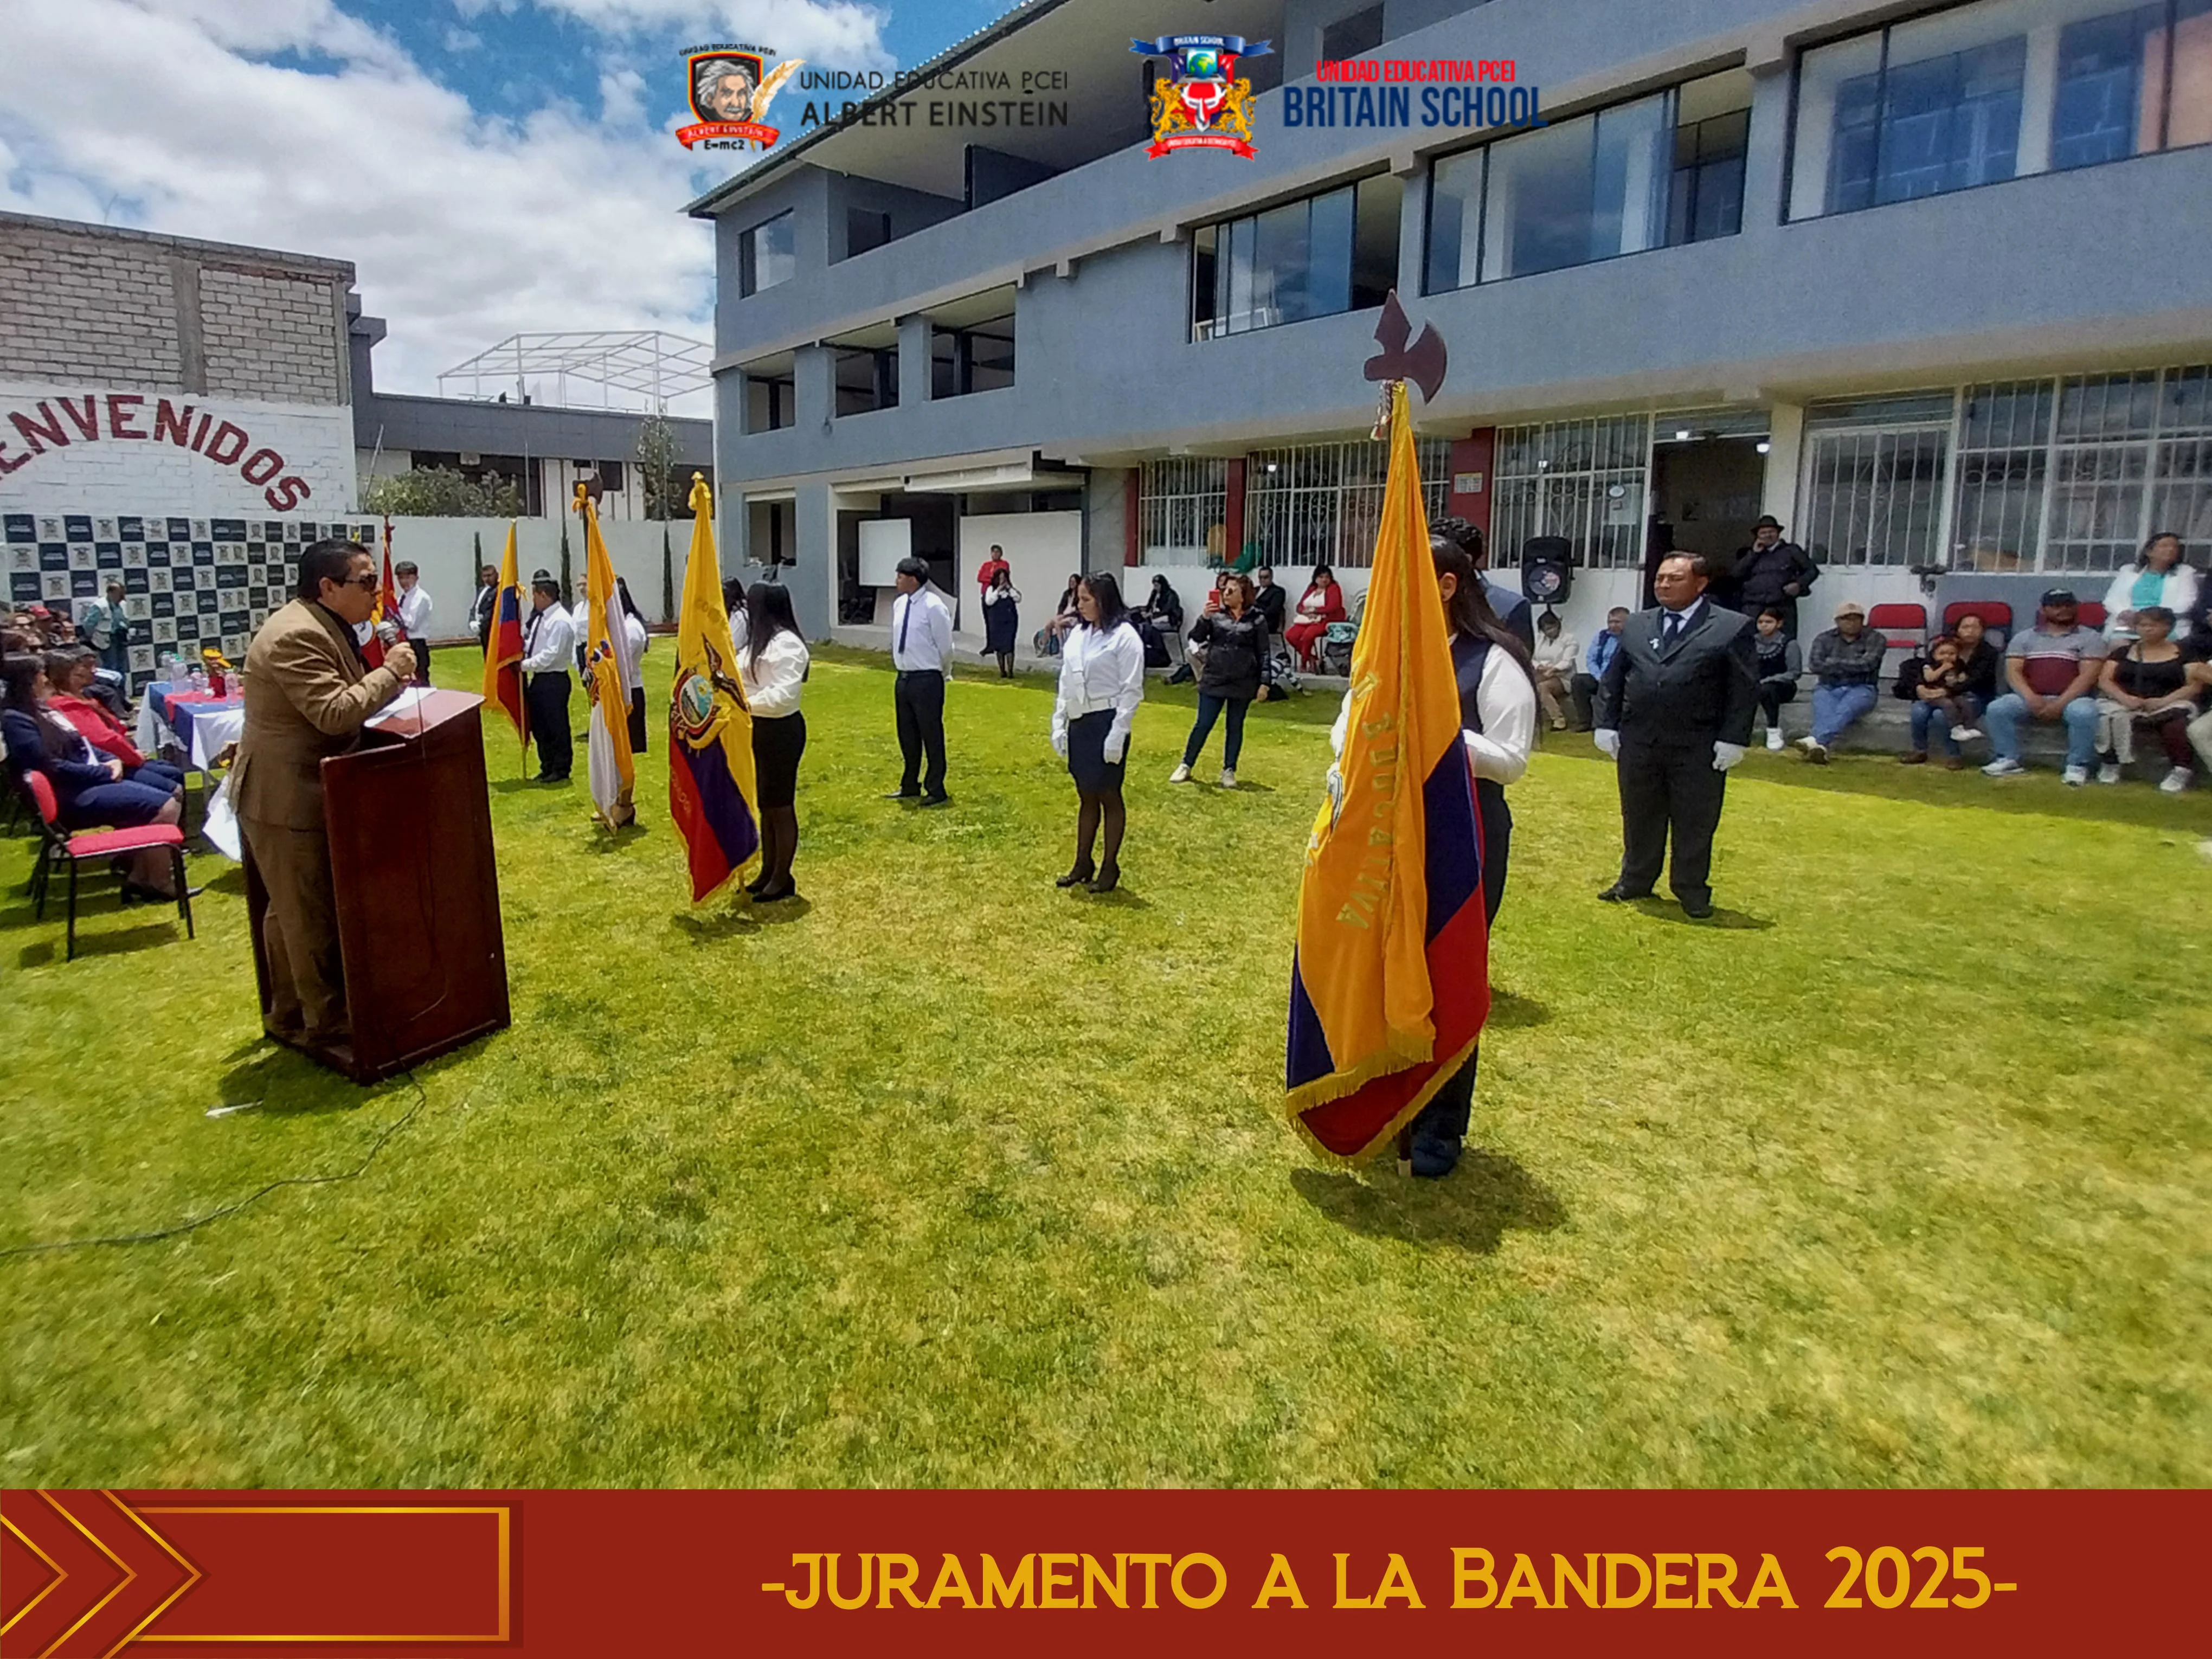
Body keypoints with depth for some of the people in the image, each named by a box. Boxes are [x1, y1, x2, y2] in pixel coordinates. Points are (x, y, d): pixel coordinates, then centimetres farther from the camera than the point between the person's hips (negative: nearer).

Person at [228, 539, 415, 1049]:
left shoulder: (324, 626, 11)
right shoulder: (296, 635, -23)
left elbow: (346, 698, 18)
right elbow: (333, 712, -29)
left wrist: (390, 679, 3)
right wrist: (390, 671, -20)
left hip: (303, 791, 11)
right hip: (287, 798, -11)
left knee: (292, 910, 19)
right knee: (310, 913, 0)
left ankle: (288, 1012, 32)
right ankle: (327, 1020, 12)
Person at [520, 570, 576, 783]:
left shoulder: (560, 621, -17)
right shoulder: (539, 617, 11)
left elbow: (550, 655, -21)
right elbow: (529, 642, 19)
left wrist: (525, 665, -16)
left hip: (554, 681, -9)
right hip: (539, 679, 9)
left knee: (557, 726, 1)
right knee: (539, 726, 15)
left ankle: (561, 770, 12)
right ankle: (547, 768, 26)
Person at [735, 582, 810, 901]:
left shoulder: (787, 643, -17)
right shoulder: (759, 640, 14)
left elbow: (784, 694, -26)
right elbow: (746, 679, 15)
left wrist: (746, 703, -28)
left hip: (781, 730, -10)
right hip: (758, 729, 10)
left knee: (780, 806, 0)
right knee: (765, 805, 17)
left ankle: (782, 880, 11)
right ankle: (767, 873, 28)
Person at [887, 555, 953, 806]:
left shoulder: (933, 607, -16)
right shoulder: (899, 604, 7)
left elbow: (945, 646, -10)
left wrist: (943, 675, 3)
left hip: (926, 680, -8)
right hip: (904, 678, 8)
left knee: (932, 736, 1)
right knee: (907, 736, 17)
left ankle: (936, 792, 13)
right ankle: (910, 787, 31)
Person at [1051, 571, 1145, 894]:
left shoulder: (1124, 637, -11)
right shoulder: (1078, 634, 10)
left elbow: (1131, 690, -13)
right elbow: (1066, 682, 14)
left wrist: (1117, 735, -17)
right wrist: (1058, 725, 9)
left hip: (1106, 723, -7)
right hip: (1078, 724, 7)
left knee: (1109, 797, 4)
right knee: (1086, 797, 15)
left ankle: (1110, 868, 16)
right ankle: (1082, 864, 25)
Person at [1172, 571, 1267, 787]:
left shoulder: (1257, 620, -2)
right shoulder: (1216, 614, 0)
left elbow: (1263, 654, 0)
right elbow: (1196, 638, -7)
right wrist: (1205, 617, -22)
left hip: (1243, 684, 0)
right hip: (1213, 681, 0)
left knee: (1235, 727, 10)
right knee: (1203, 725, 4)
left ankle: (1229, 770, 21)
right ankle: (1186, 766, 16)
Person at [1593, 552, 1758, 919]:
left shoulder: (1732, 628, -3)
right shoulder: (1636, 625, 10)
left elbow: (1746, 689, -5)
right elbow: (1613, 680, 12)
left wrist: (1733, 738, -11)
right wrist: (1607, 724, 4)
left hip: (1699, 749, -3)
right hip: (1638, 743, 4)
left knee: (1695, 824, 7)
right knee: (1639, 818, 13)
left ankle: (1693, 891, 20)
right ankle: (1636, 882, 27)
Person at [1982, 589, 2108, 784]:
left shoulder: (2090, 637, 5)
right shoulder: (2024, 637, 12)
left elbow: (2088, 676, -7)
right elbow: (2013, 672, 0)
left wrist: (2060, 704, -20)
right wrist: (2031, 699, -18)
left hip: (2072, 698, -2)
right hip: (2031, 698, 2)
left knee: (2084, 713, -35)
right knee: (1997, 709, -24)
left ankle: (2077, 766, -18)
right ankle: (2008, 760, -11)